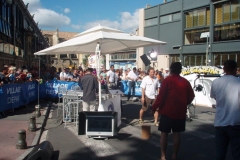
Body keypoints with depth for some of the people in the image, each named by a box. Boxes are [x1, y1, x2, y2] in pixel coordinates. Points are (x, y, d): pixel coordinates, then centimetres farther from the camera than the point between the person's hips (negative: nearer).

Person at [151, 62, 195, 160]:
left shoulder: (167, 80, -9)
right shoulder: (185, 82, 4)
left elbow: (161, 96, -13)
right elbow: (191, 96, 10)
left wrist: (154, 108, -5)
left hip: (167, 111, -4)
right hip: (180, 112, 4)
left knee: (164, 133, 4)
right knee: (176, 133, 11)